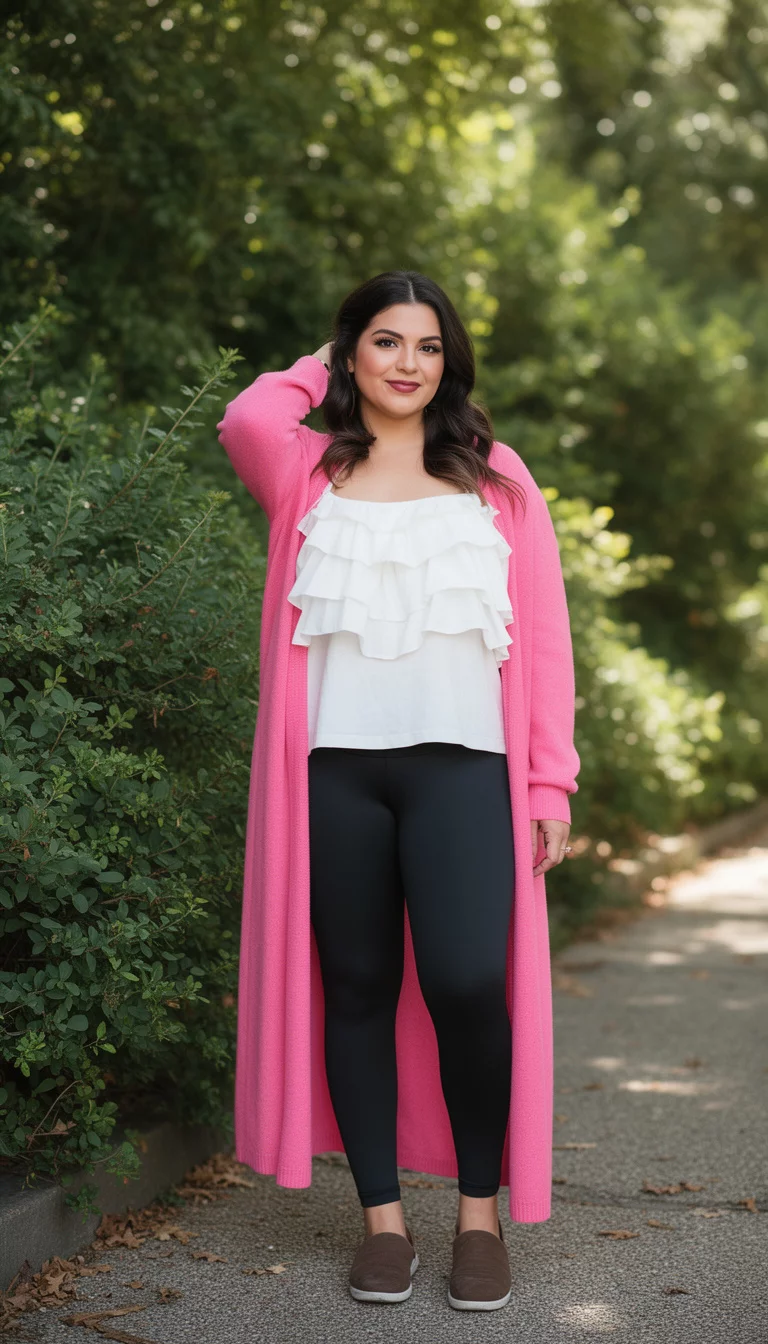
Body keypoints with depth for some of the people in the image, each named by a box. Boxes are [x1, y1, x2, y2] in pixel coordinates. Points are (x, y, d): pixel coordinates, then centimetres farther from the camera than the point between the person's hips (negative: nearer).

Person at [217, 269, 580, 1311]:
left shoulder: (496, 480, 13)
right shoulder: (309, 474, 12)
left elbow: (544, 636, 9)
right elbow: (247, 423, -12)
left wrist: (551, 783, 1)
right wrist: (316, 370, 10)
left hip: (461, 765, -1)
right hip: (335, 766, 1)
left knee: (466, 982, -11)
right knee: (357, 988, 5)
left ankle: (481, 1211, 7)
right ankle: (382, 1215, 16)